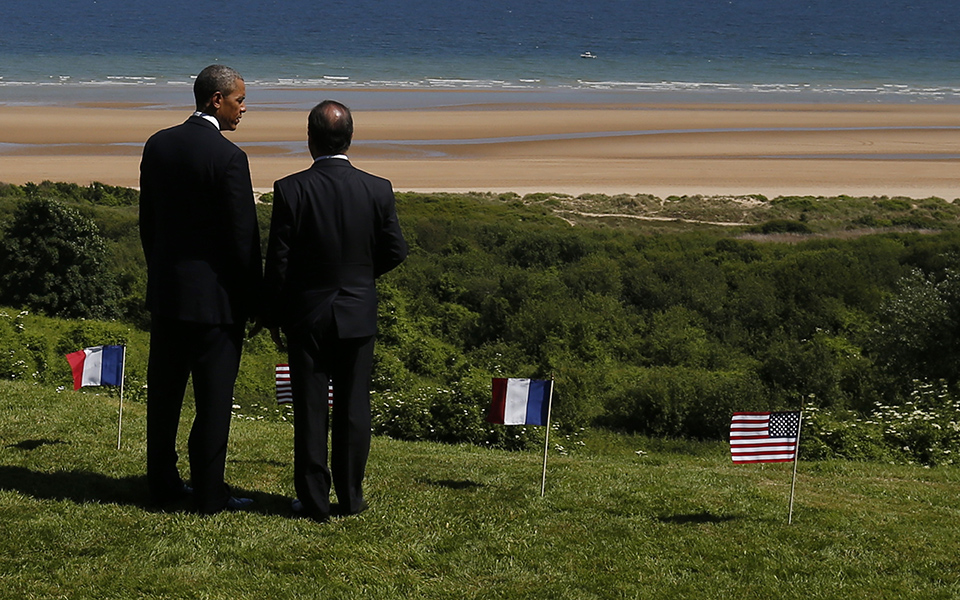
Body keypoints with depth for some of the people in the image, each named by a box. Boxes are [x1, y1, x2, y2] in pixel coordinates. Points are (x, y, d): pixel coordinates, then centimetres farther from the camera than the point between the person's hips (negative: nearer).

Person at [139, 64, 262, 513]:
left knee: (164, 392, 14)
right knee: (213, 397, 2)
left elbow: (147, 220, 11)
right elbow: (243, 236, -14)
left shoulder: (158, 145, 4)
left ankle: (162, 483, 24)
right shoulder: (228, 157, -17)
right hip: (215, 295, -7)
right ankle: (208, 493, 7)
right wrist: (252, 299, -4)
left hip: (165, 290, 7)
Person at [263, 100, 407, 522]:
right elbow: (395, 252, 1)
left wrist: (273, 317, 2)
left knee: (310, 410, 6)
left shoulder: (290, 190, -12)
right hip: (358, 314, 1)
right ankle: (350, 497, 16)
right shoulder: (377, 190, -7)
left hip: (306, 316, -1)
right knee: (353, 408, 10)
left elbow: (278, 261, -9)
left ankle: (314, 500, 10)